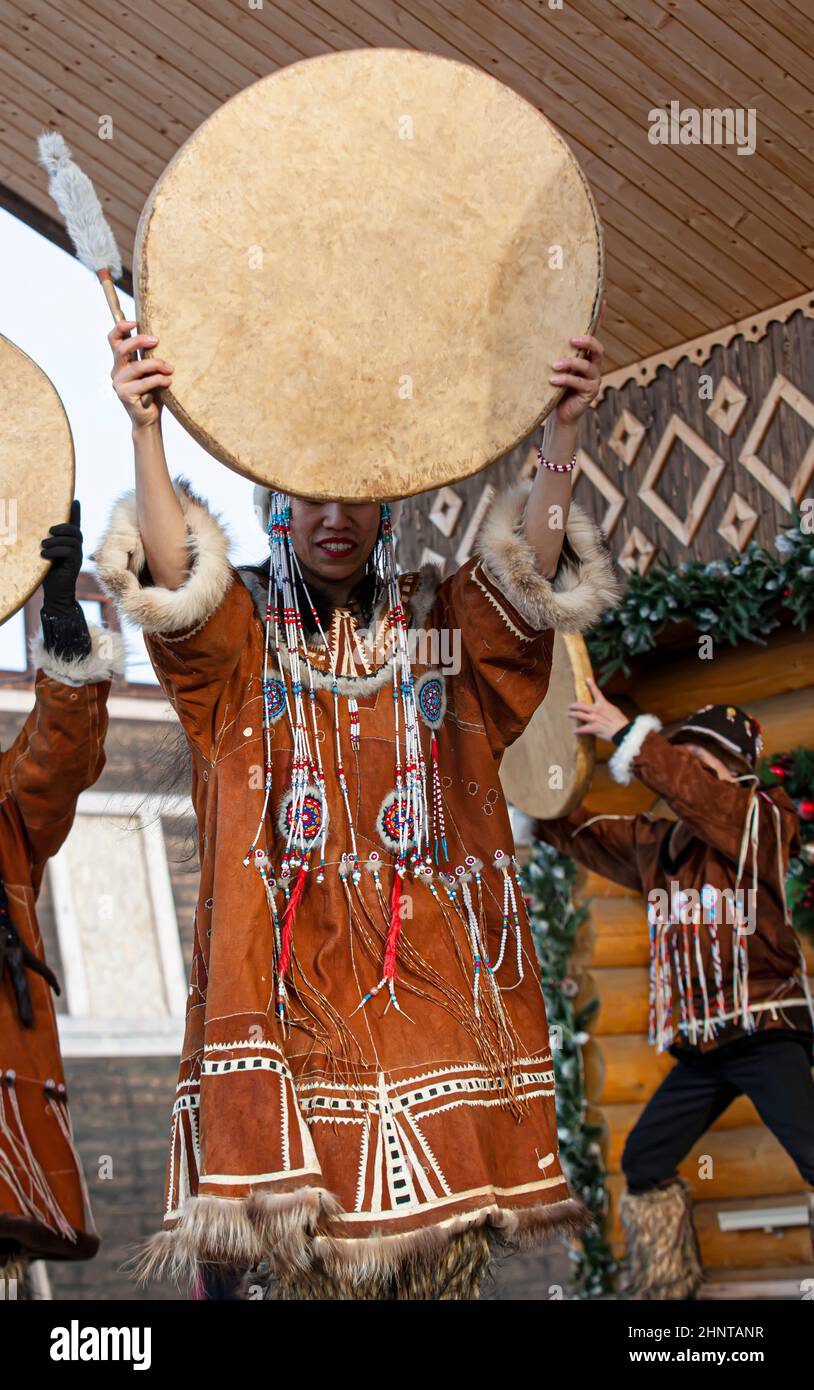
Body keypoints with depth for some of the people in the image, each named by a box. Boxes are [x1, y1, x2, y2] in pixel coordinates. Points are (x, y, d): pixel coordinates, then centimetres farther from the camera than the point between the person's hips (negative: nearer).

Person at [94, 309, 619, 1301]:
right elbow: (173, 576, -10)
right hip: (289, 955, -2)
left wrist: (562, 435, -16)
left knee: (437, 1225, -6)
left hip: (425, 958, 2)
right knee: (292, 1227, -11)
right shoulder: (244, 630, 11)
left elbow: (531, 570, -1)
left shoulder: (436, 623, 16)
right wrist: (147, 431, -25)